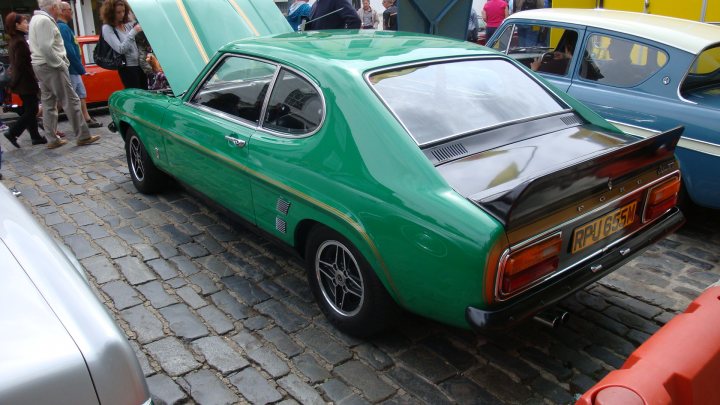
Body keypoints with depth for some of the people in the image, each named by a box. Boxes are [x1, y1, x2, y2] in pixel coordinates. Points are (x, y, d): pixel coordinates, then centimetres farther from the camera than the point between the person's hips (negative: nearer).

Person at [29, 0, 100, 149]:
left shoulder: (36, 19, 17)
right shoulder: (45, 20, -15)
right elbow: (46, 48, -23)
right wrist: (60, 64, -14)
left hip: (40, 66, 10)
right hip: (51, 66, -10)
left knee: (48, 103, 10)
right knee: (71, 101, -6)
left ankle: (52, 139, 13)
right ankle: (83, 136, -4)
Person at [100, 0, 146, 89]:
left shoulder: (128, 24, 8)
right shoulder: (107, 28, -7)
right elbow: (121, 49, -18)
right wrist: (133, 32, -22)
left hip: (140, 65, 6)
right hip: (127, 68, -6)